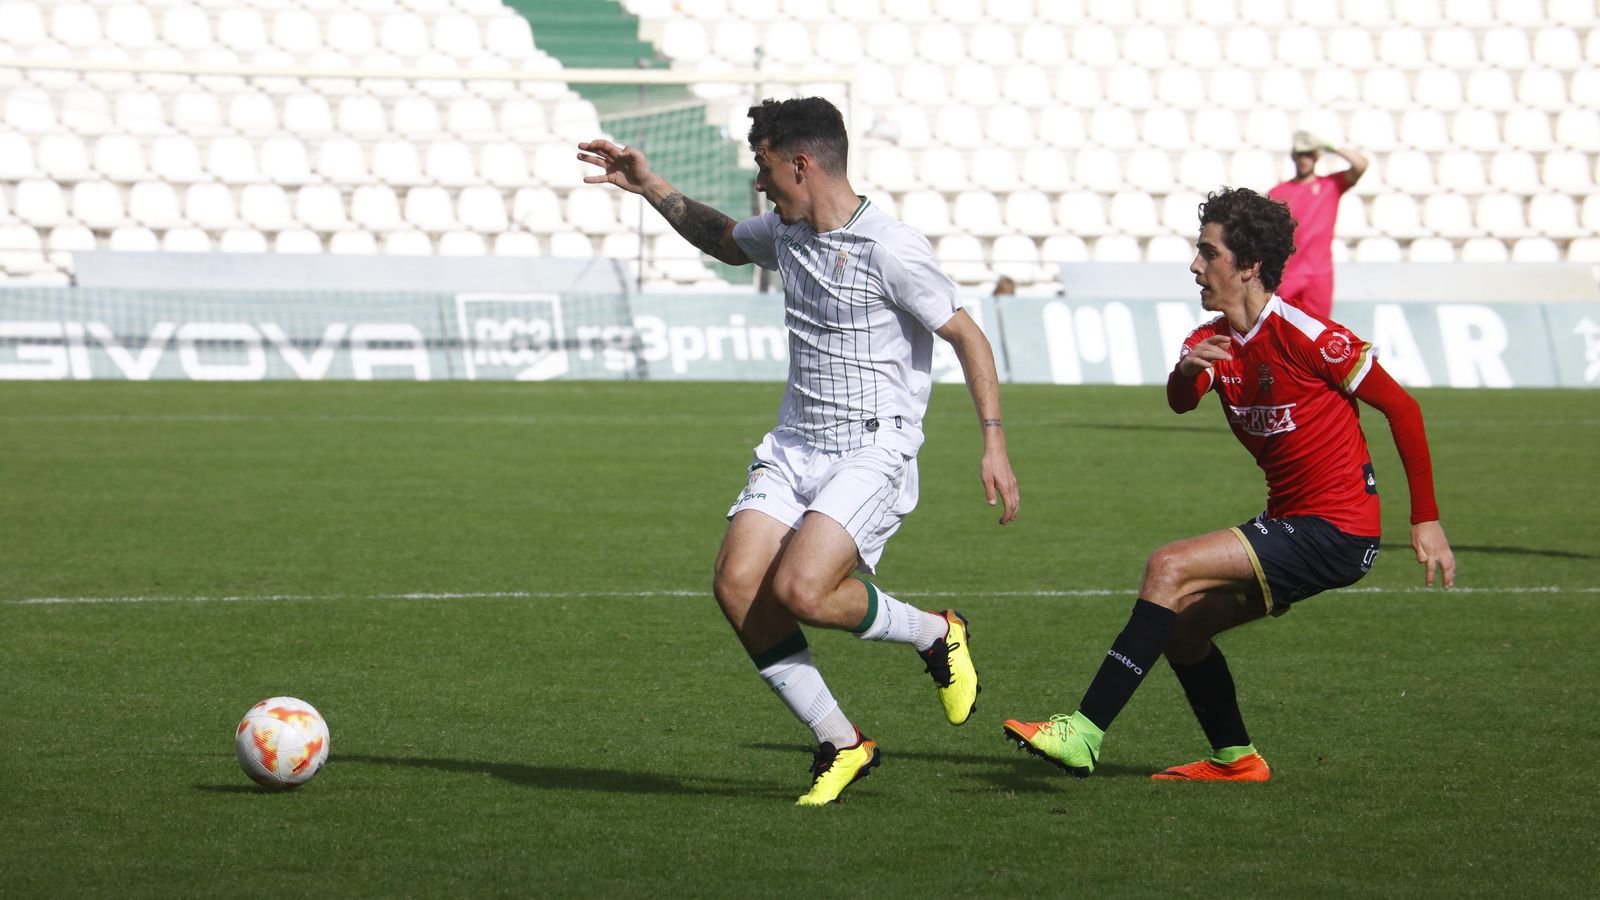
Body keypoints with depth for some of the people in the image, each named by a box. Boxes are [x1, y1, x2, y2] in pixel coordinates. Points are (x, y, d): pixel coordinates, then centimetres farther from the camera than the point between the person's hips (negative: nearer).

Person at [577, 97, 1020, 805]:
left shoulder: (889, 249, -15)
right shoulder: (784, 231, 9)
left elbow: (967, 335, -10)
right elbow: (725, 241, 33)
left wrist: (994, 445, -14)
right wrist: (649, 188, 26)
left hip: (874, 450, -7)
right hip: (794, 447, 7)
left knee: (799, 592, -25)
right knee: (737, 585, -13)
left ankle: (935, 636, 5)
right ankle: (839, 745, -1)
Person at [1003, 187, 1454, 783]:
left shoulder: (1304, 335, -14)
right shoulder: (1212, 342, 8)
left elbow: (1402, 408, -9)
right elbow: (1179, 403, -12)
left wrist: (1427, 520, -9)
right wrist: (1187, 371, -37)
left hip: (1336, 532, -8)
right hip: (1290, 523, 8)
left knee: (1169, 570, -19)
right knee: (1180, 623, 9)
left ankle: (1082, 733, -21)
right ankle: (1233, 758, 24)